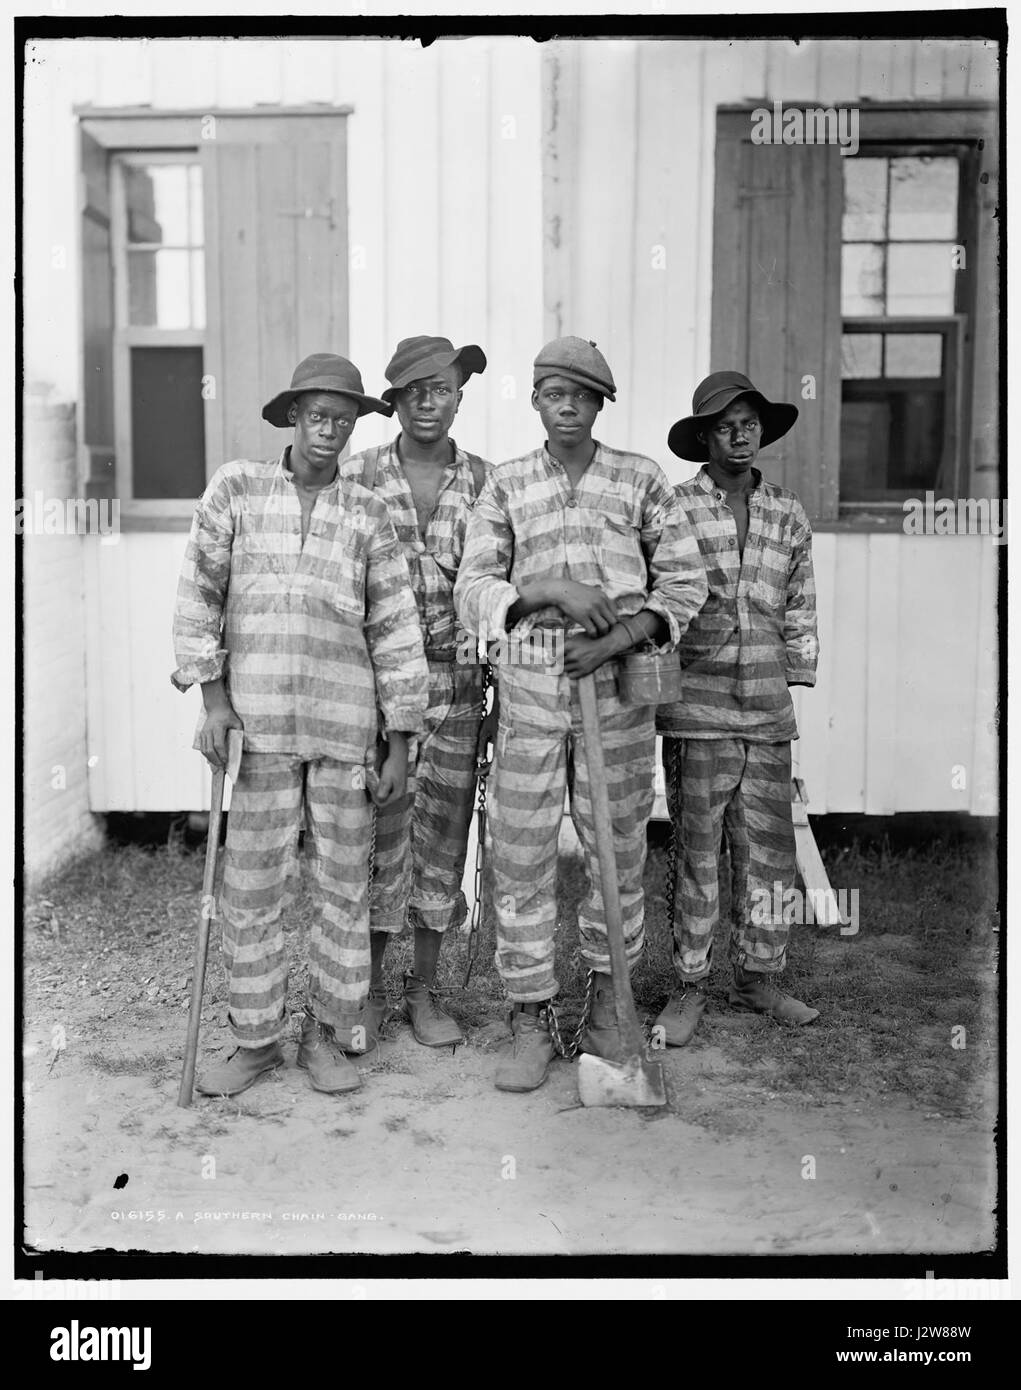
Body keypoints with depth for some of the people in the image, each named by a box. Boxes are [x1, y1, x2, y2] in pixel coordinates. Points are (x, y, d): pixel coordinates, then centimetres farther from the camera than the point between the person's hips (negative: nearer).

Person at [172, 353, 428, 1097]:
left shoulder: (368, 514, 6)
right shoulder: (236, 487, 5)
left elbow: (395, 629, 5)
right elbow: (198, 594, 3)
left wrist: (400, 744, 2)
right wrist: (212, 696, -5)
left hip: (346, 724, 1)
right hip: (258, 721, 0)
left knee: (345, 881, 6)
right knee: (252, 884, 4)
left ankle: (329, 1031, 21)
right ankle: (257, 1037, 19)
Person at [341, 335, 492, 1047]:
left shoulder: (483, 481, 7)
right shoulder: (359, 476, 2)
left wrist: (500, 675, 6)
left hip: (457, 683, 2)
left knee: (444, 834, 8)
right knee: (377, 834, 3)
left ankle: (425, 989, 22)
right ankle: (369, 988, 20)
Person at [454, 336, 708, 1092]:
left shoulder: (641, 478, 5)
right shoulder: (506, 485, 6)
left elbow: (684, 580, 2)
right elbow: (473, 588, 0)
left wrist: (616, 640, -12)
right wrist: (551, 588, -17)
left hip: (618, 682, 0)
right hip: (531, 686, 0)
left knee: (618, 846, 9)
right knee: (521, 853, 1)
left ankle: (608, 996, 28)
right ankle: (531, 1018, 13)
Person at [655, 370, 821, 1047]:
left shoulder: (790, 515, 12)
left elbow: (800, 610, 18)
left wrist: (797, 683, 14)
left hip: (768, 712, 4)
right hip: (695, 710, -4)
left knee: (770, 852, 8)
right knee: (697, 853, 2)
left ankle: (760, 978, 24)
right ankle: (690, 986, 15)